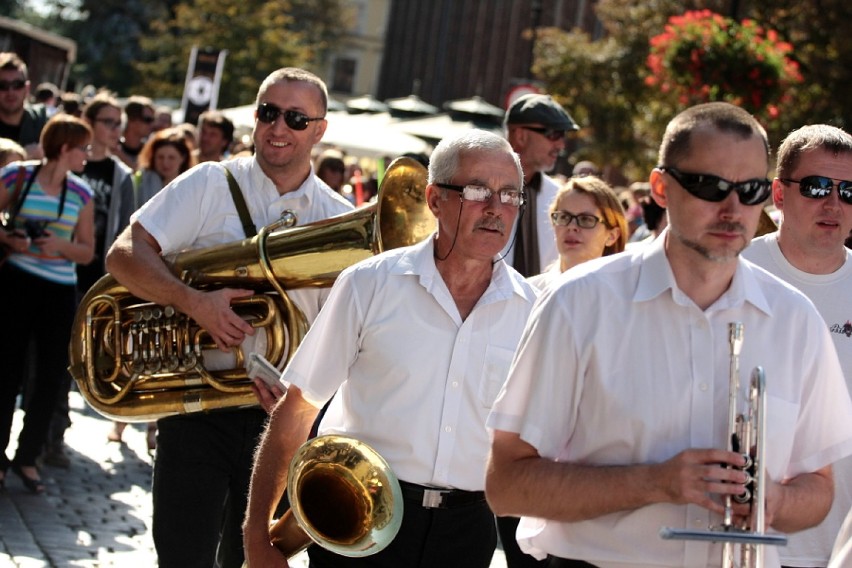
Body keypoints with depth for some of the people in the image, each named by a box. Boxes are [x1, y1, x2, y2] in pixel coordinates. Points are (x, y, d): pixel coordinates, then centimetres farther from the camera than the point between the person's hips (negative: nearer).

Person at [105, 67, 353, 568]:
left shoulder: (340, 220, 4)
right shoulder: (211, 185, -1)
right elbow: (124, 254, -9)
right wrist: (195, 302, -24)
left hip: (280, 414, 2)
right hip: (198, 410, -2)